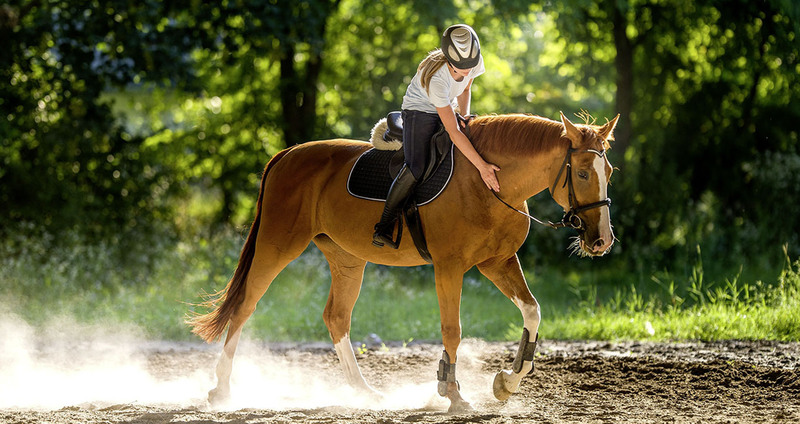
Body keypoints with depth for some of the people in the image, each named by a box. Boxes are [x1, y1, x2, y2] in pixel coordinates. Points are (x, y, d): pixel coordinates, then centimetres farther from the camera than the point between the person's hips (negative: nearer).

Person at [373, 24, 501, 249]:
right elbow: (453, 133, -39)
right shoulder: (436, 78, -38)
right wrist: (482, 167, -41)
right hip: (419, 113, -8)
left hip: (447, 111, 8)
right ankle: (384, 227, -19)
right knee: (416, 167, -26)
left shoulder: (476, 61, -19)